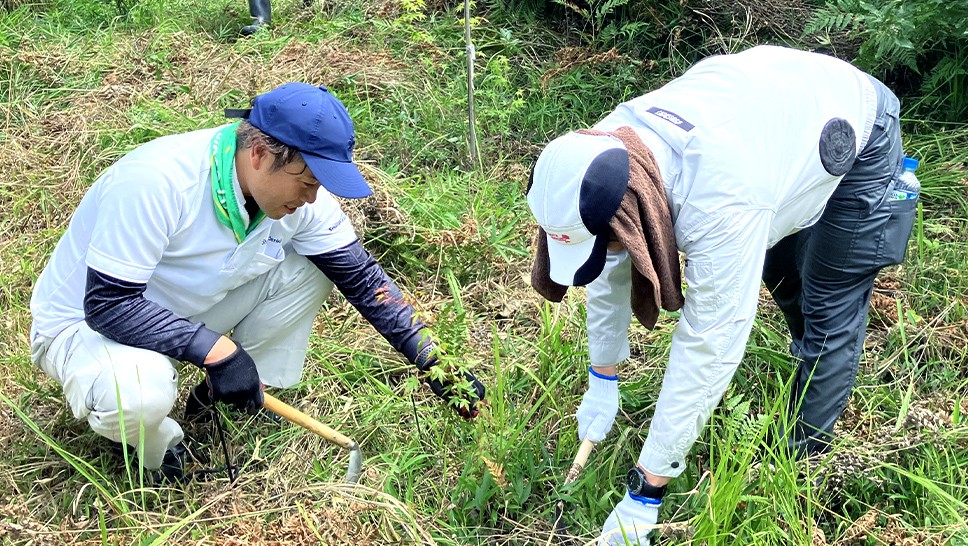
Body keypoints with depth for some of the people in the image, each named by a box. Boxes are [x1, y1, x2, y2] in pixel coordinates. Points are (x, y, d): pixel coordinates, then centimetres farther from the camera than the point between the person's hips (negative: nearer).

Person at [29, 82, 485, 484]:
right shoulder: (155, 182, -34)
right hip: (86, 321, -5)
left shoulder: (296, 189, -14)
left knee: (307, 268, -11)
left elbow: (362, 276, -7)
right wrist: (216, 349, -37)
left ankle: (225, 404, 0)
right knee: (139, 393, -38)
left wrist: (433, 362, -11)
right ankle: (159, 449, -1)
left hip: (187, 309, 6)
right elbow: (107, 304, -31)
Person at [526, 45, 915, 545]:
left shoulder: (719, 205, -48)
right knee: (778, 271, 27)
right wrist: (601, 383, -2)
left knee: (828, 309, -3)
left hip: (855, 134, -7)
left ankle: (804, 451, 20)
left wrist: (644, 496, -36)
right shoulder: (604, 152, -27)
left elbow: (706, 350, -43)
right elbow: (610, 273, -11)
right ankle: (813, 354, 57)